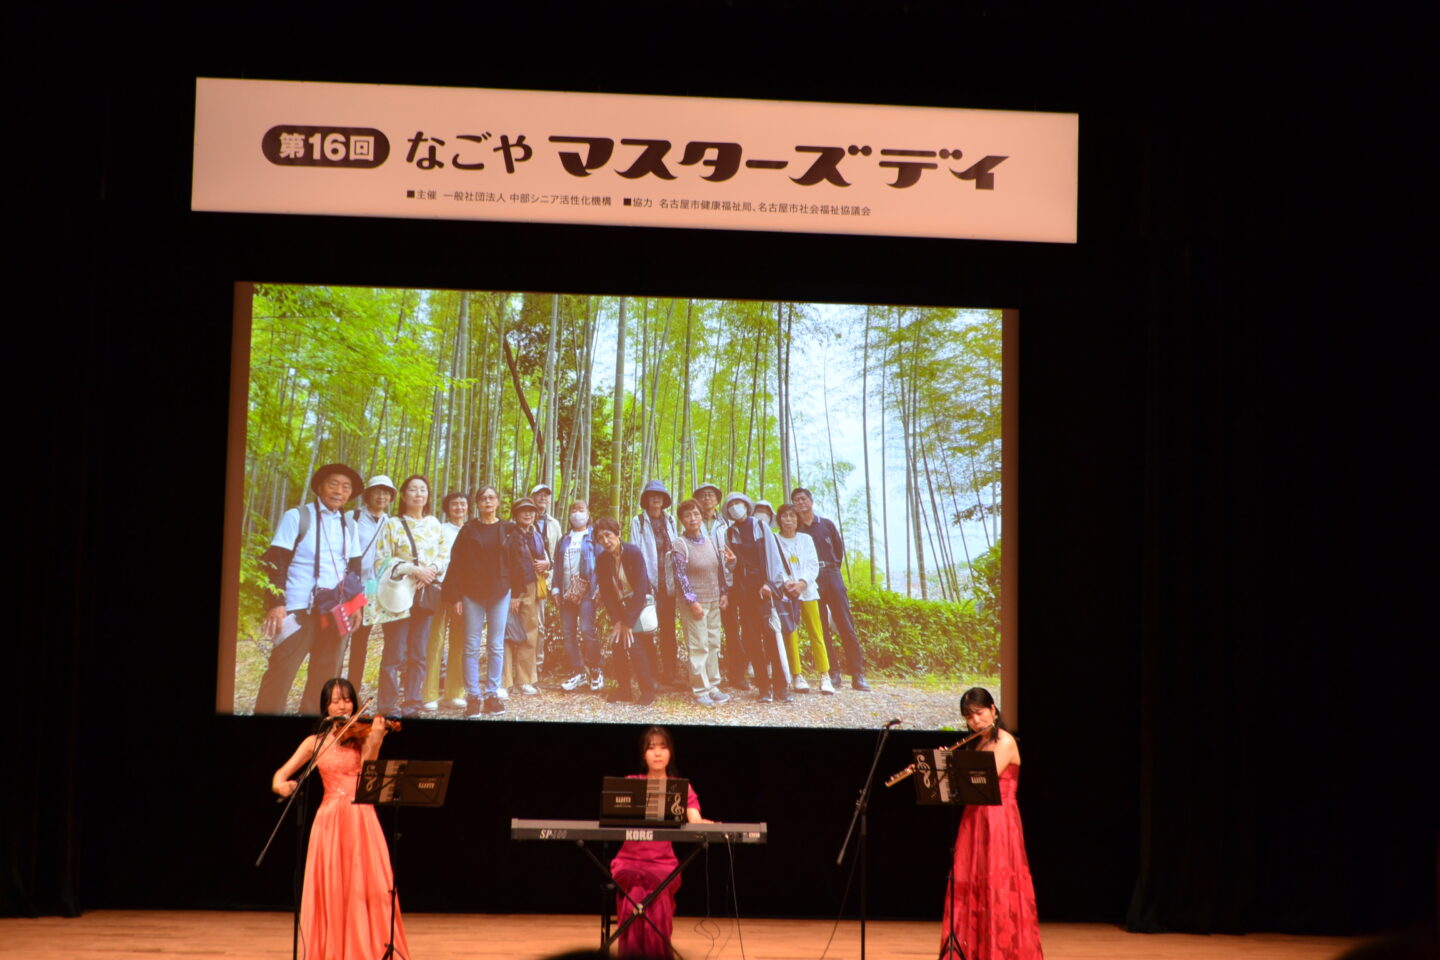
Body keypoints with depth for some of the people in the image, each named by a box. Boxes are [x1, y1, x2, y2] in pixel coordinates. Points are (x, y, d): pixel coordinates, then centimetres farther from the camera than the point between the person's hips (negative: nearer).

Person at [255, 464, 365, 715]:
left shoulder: (349, 526, 14)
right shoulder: (297, 517, -2)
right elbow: (276, 562, -6)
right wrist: (276, 604, -15)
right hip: (299, 609, -5)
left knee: (325, 675, 8)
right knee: (281, 673, -9)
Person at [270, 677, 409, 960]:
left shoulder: (361, 736, 6)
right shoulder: (315, 742, 9)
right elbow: (280, 776, 5)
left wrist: (373, 744, -24)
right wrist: (281, 784, -18)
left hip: (361, 820, -1)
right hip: (330, 820, 1)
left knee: (366, 887, -6)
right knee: (330, 891, -1)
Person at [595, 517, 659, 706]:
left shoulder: (633, 553, -19)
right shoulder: (602, 560, -3)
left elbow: (640, 589, -21)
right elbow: (605, 592, -1)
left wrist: (628, 622, -20)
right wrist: (617, 621, -10)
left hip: (640, 606, -5)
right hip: (620, 607, 5)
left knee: (635, 646, -12)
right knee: (617, 645, -4)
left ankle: (648, 691, 0)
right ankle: (623, 690, 10)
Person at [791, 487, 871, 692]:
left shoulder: (826, 525, 11)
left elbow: (840, 549, 17)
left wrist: (833, 568, 10)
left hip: (832, 577, 0)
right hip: (811, 582, 0)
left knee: (846, 626, -6)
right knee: (821, 629, -2)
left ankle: (858, 675, -8)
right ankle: (833, 673, 3)